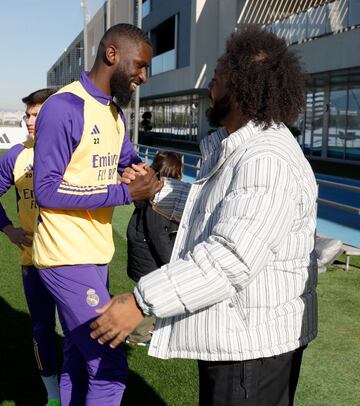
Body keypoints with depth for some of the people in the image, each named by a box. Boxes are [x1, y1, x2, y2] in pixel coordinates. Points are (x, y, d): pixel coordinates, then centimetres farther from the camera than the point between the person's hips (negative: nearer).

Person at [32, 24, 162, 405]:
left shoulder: (114, 112, 13)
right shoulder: (63, 108, -16)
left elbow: (128, 159, 29)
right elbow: (46, 189, -19)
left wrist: (148, 172, 6)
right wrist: (125, 193, -21)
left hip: (94, 255, 9)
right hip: (67, 258, -9)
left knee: (79, 361, 17)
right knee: (109, 367, -6)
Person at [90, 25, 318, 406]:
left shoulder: (266, 162, -26)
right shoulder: (241, 148, 10)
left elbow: (231, 257, -34)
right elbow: (215, 210, 23)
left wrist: (141, 302, -32)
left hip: (251, 346, -10)